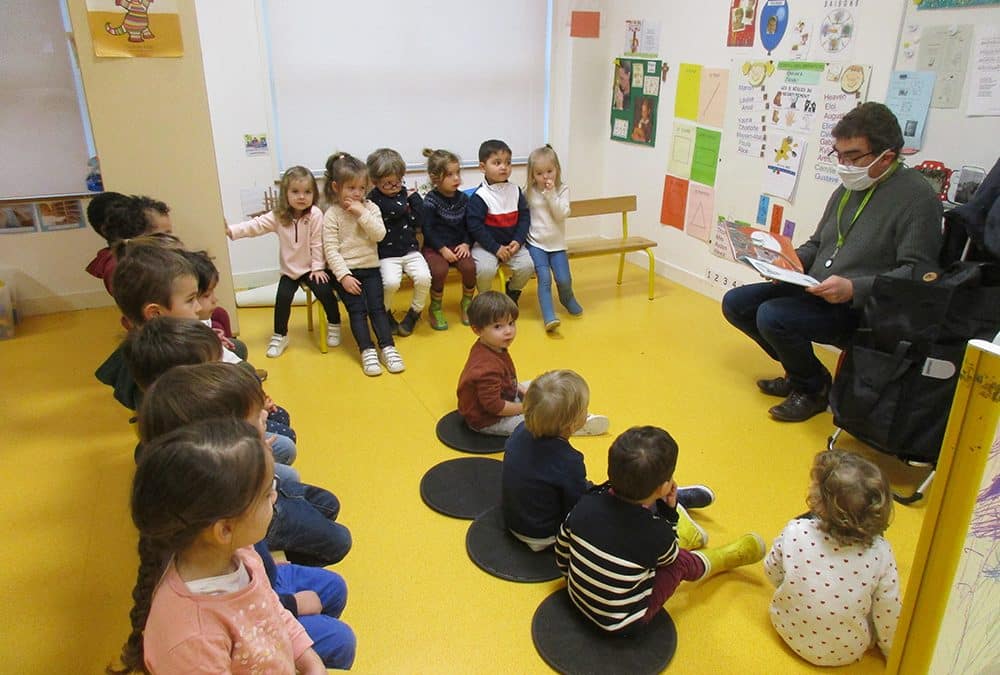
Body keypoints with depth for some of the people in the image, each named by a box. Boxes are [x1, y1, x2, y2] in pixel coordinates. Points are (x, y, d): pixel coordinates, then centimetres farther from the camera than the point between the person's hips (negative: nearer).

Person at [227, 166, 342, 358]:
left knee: (325, 292, -17)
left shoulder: (315, 214, -18)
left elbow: (317, 243, -15)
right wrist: (231, 230, -27)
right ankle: (279, 336, 11)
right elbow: (256, 225, -15)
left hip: (311, 268, -2)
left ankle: (334, 325, 11)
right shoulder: (278, 216, -8)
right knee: (282, 297, -9)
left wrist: (318, 267, -13)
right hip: (289, 269, 3)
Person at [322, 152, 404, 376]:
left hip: (370, 267, 2)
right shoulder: (331, 215, -5)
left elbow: (379, 235, -9)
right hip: (346, 271, -2)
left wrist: (362, 213, -17)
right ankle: (367, 351, -16)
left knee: (377, 307, -8)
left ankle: (387, 347, -10)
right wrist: (344, 275, -17)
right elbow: (331, 250, -9)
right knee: (357, 309, -13)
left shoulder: (370, 207, 4)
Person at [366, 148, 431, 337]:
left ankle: (414, 312, 7)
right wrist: (405, 198, -4)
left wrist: (414, 197, -5)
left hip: (410, 250, 4)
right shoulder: (374, 199, -6)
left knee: (424, 277, -21)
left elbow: (417, 221, 2)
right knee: (391, 282, -28)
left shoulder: (406, 192, 10)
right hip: (387, 254, -4)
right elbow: (395, 210, -23)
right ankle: (385, 313, 4)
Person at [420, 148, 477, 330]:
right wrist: (442, 249, -18)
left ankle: (467, 304, 3)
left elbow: (468, 226, 10)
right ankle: (435, 309, -6)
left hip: (458, 246, 4)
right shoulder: (430, 201, -8)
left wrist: (466, 244, -7)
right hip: (434, 247, -4)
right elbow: (428, 230, -11)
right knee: (440, 270, -31)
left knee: (470, 267, -24)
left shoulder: (463, 198, 6)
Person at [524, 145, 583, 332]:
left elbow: (562, 215, -13)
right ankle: (549, 317, -17)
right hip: (536, 244, -1)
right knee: (544, 278, -18)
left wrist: (551, 194, -19)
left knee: (564, 280, -8)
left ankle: (567, 299, 27)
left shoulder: (562, 189, -1)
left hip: (557, 244, 1)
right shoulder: (529, 192, -1)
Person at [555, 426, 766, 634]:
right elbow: (670, 559, -3)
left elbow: (561, 554, -2)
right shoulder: (656, 533, -29)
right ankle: (731, 555, 37)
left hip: (578, 599, 4)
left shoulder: (585, 504, -20)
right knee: (682, 562, 11)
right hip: (623, 624, -4)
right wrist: (669, 514, -3)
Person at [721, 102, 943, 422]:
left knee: (771, 316, -29)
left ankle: (815, 388, 0)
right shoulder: (848, 189, 12)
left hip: (861, 308, -8)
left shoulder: (916, 197, -12)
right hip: (812, 291, 9)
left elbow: (917, 272, -19)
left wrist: (855, 288, -29)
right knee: (735, 303, 0)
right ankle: (800, 372, 15)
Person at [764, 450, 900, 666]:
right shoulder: (880, 553, -25)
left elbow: (772, 572, -5)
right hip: (847, 653, 0)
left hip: (788, 630, 0)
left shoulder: (795, 531, -24)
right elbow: (888, 617, -13)